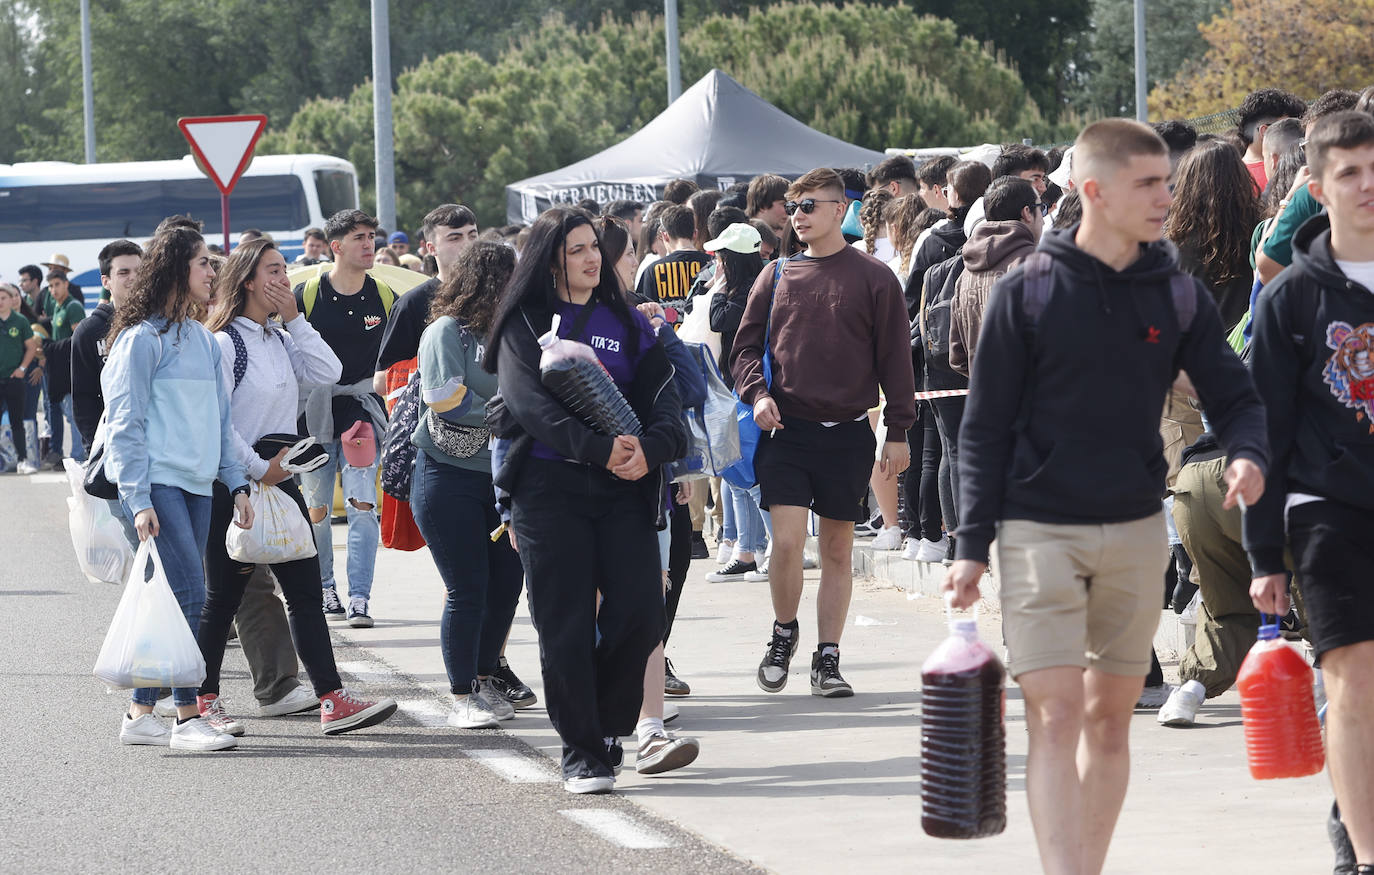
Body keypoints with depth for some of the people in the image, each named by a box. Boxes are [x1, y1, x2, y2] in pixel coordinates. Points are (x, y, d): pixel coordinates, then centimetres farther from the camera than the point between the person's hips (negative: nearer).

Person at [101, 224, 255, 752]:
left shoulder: (202, 340, 18)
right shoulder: (142, 337, -6)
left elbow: (220, 418, 22)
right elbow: (125, 424, -9)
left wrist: (237, 482, 13)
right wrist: (138, 500, -15)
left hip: (196, 487, 8)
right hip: (156, 485, -8)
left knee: (172, 602, 6)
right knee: (188, 595, -15)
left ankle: (140, 715, 12)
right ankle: (187, 718, -14)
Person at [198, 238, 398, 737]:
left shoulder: (280, 340, 14)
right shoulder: (224, 343, -11)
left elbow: (327, 373, 1)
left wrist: (294, 319, -2)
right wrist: (258, 470, -16)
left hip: (279, 479, 8)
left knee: (305, 592, 1)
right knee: (223, 597, 1)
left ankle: (332, 701, -3)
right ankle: (204, 701, 13)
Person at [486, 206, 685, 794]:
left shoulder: (627, 322, 15)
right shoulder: (524, 324, 4)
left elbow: (661, 395, 6)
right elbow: (530, 404, -10)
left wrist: (650, 448, -16)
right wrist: (601, 448, -20)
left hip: (624, 488, 3)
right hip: (550, 486, -3)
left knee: (639, 613, -9)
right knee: (566, 624, -3)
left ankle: (607, 725, 13)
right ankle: (582, 751, 5)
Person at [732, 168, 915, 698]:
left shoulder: (873, 279, 2)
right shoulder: (777, 277, 7)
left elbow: (894, 358, 4)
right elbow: (747, 345, 12)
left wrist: (898, 431, 0)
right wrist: (757, 393, -8)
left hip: (847, 433, 0)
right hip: (787, 430, 0)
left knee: (837, 549, 5)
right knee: (787, 540, -12)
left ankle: (827, 659, 12)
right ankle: (783, 634, 11)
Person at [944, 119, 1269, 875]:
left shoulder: (1177, 294, 4)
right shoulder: (1026, 294, -6)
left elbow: (1233, 394, 8)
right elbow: (984, 428, -3)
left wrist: (1248, 452, -15)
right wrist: (971, 546, -7)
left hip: (1136, 530, 4)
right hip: (1040, 529, -4)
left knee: (1110, 717, 9)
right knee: (1055, 714, -11)